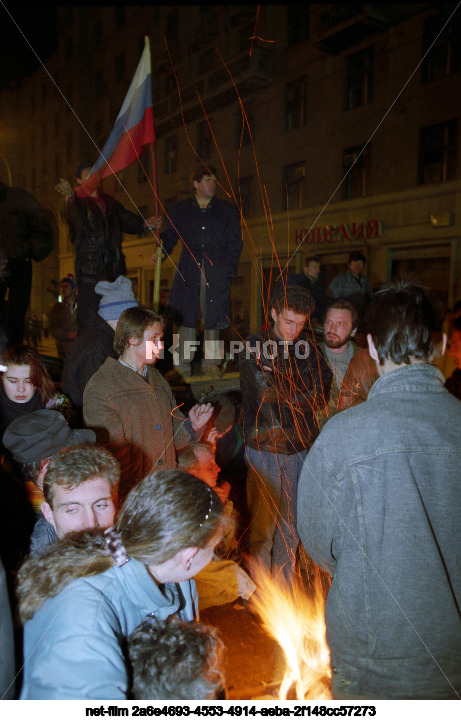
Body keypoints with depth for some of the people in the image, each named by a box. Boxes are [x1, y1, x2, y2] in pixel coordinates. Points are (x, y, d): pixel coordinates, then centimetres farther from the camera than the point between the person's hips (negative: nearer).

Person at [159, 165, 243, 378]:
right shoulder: (180, 210, 15)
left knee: (213, 316, 0)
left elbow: (234, 243, 12)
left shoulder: (227, 210, 14)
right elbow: (169, 236, 14)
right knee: (185, 315, -3)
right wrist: (160, 252, -7)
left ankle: (211, 361, 9)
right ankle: (183, 362, 4)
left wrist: (229, 269, 0)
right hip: (188, 269, 0)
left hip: (216, 270, 0)